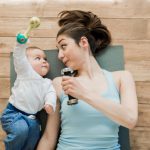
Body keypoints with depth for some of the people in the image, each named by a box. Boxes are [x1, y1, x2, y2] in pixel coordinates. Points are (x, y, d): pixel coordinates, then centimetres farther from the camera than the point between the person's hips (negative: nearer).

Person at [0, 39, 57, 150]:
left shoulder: (47, 83, 13)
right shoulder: (25, 71, 0)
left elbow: (51, 93, -4)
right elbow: (19, 57, -14)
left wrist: (50, 104, -27)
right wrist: (21, 42, -32)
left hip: (31, 117, 6)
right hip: (13, 113, -6)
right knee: (21, 130, -27)